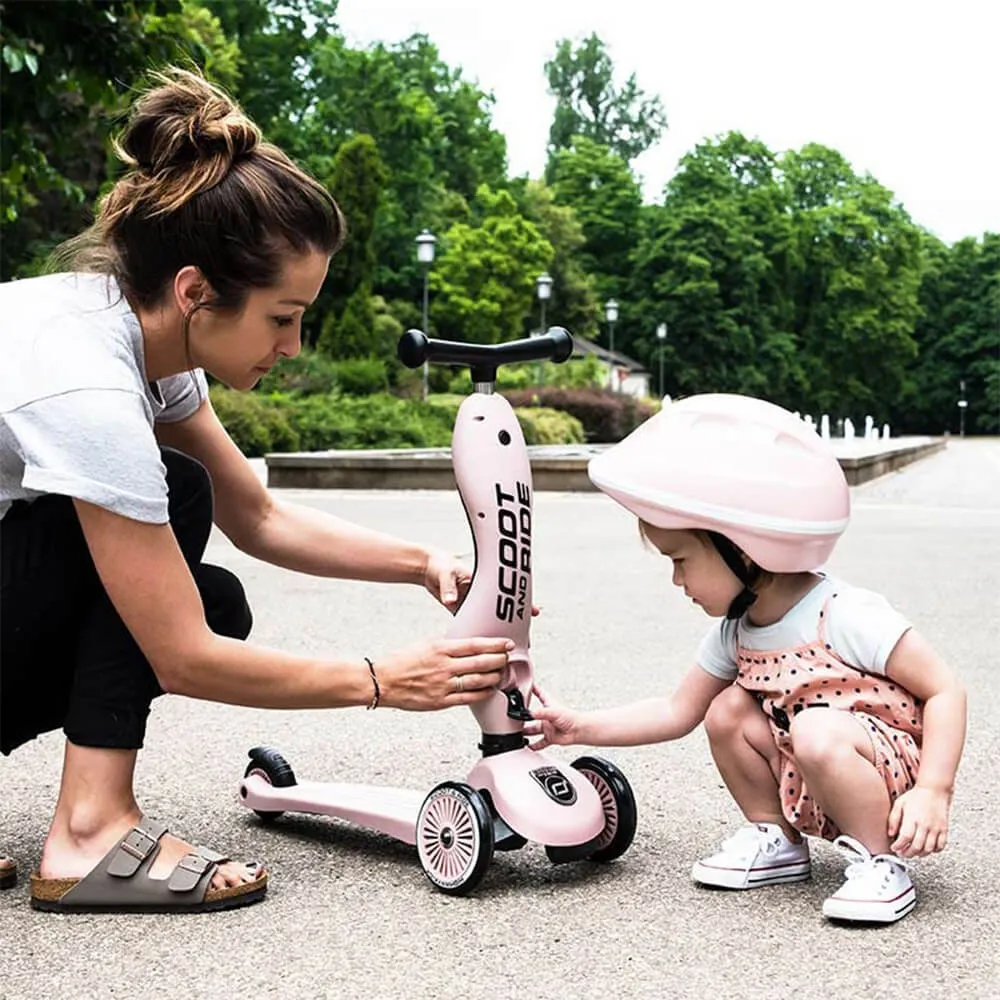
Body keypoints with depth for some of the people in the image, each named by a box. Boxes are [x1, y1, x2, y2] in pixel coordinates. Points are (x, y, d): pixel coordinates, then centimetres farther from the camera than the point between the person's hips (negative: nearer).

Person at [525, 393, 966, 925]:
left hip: (892, 772, -8)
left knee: (818, 734, -33)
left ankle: (881, 863, -14)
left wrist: (933, 791, -30)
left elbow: (945, 691, -21)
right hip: (806, 785, 8)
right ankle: (776, 839, 12)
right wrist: (584, 727, 3)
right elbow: (678, 710, 10)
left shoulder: (847, 616, -24)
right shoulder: (736, 632, 0)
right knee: (729, 711, -3)